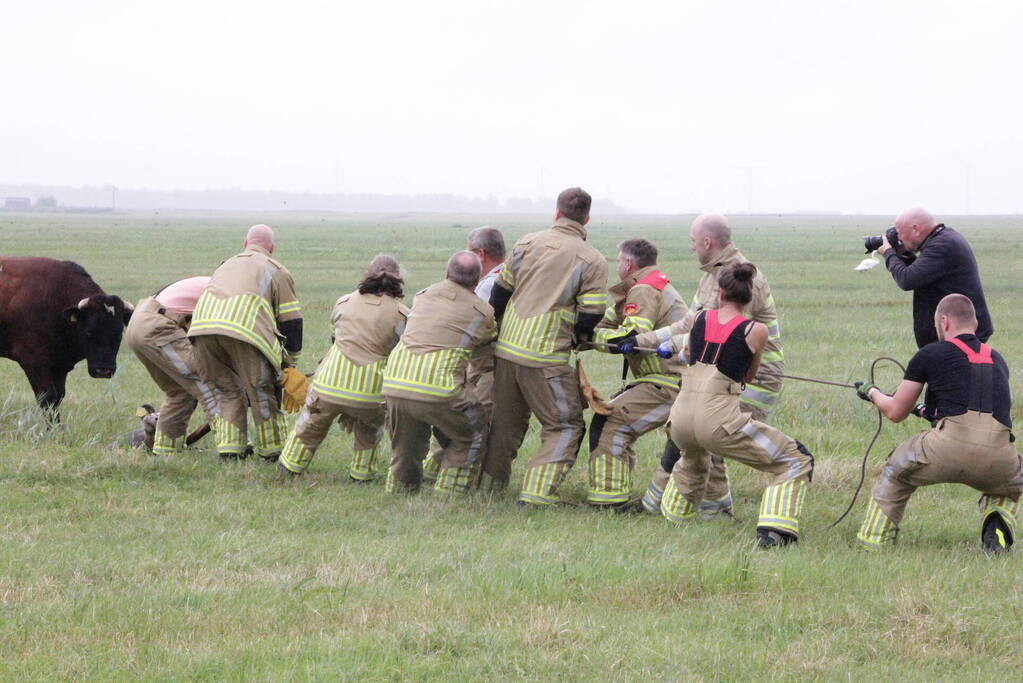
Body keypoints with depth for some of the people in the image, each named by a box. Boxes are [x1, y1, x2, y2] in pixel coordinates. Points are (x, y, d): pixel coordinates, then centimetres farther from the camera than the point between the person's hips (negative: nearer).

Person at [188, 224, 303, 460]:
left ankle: (229, 448, 13)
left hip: (203, 326, 4)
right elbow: (291, 320, 15)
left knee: (227, 390, 18)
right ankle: (271, 451, 15)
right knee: (262, 394, 9)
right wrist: (289, 361, 24)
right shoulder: (277, 271, 21)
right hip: (244, 331, -4)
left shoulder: (226, 266, 36)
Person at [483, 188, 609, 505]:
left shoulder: (527, 243, 6)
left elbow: (499, 294, 11)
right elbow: (589, 320, -9)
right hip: (546, 358, -5)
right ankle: (537, 492, -8)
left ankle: (488, 484, 27)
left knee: (506, 421, 21)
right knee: (565, 425, 5)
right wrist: (577, 339, 12)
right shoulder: (592, 261, -6)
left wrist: (498, 330, 26)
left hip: (506, 348, 5)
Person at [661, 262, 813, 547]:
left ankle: (671, 522, 53)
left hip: (680, 418, 5)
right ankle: (774, 532, -11)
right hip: (718, 420, -5)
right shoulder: (756, 331, -1)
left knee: (692, 460, 41)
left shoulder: (700, 318, 9)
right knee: (796, 461, 4)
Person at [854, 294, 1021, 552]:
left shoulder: (930, 354, 12)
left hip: (949, 447, -3)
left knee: (895, 470, 27)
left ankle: (873, 543, 24)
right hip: (999, 456, 3)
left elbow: (895, 412, 21)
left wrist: (872, 392, 43)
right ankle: (998, 527, 7)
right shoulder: (997, 359, 26)